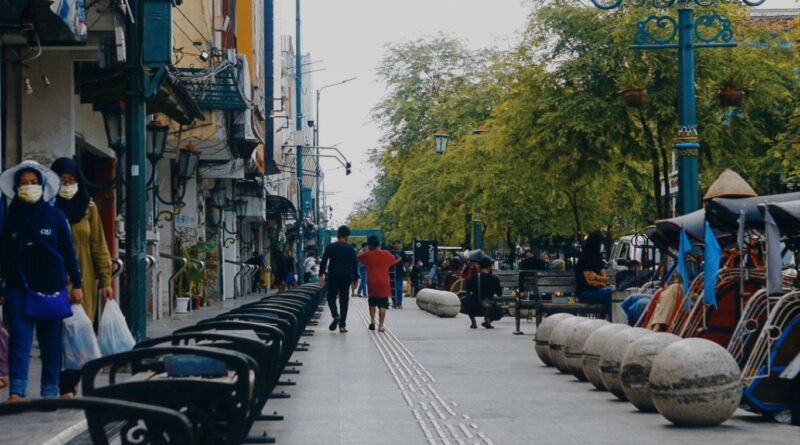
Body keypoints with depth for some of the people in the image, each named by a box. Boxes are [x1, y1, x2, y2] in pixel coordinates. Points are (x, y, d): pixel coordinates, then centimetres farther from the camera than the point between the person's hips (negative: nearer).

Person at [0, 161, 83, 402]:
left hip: (52, 288, 0)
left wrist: (77, 284, 2)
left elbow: (69, 252, 4)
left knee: (51, 342, 4)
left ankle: (50, 392, 11)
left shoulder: (55, 216, 2)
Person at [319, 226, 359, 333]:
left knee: (331, 298, 12)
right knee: (344, 301, 6)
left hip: (332, 277, 0)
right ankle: (342, 325, 3)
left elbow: (324, 261, -4)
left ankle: (336, 315, -15)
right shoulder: (351, 249, 0)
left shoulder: (330, 247, -1)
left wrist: (322, 275, -1)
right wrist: (355, 279, 6)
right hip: (346, 278, 0)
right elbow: (355, 265, 0)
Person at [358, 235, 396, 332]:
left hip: (372, 283, 0)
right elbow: (393, 261, 20)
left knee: (372, 303, 19)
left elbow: (358, 258, 13)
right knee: (382, 305, 0)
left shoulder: (367, 255, -3)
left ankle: (372, 321, 7)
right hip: (384, 283, 0)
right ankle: (381, 325, -4)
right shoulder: (387, 254, 0)